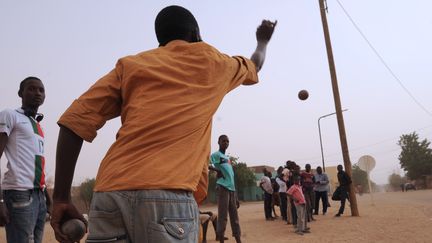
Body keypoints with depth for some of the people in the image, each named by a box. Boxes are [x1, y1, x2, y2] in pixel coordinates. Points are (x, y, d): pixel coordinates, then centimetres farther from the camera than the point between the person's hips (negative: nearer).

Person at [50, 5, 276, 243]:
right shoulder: (210, 62, 17)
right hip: (166, 197, -2)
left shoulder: (131, 63, 17)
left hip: (108, 194, 3)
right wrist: (263, 41, 62)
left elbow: (75, 120, 6)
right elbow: (253, 67, 40)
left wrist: (61, 198, 9)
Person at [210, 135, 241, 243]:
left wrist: (236, 196, 20)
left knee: (234, 216, 7)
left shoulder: (228, 158, 23)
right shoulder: (215, 155, 1)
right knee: (223, 216, -7)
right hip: (223, 188, -8)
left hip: (232, 189, 8)